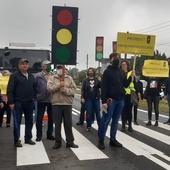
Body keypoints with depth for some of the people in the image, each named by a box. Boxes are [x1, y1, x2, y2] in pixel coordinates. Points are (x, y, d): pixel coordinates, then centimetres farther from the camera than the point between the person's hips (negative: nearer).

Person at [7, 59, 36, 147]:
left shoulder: (31, 76, 13)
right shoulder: (14, 76, -5)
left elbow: (34, 88, 21)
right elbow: (10, 90, -9)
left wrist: (33, 96, 6)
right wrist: (11, 102, -14)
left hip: (29, 103, 6)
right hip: (18, 103, -5)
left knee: (29, 121, 10)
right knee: (17, 122, 0)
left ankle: (28, 138, 22)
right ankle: (17, 140, 8)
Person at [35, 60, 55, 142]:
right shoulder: (38, 76, -2)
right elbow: (35, 87, -3)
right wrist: (36, 96, -9)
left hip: (51, 100, 3)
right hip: (41, 100, -3)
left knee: (51, 118, 10)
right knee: (39, 118, 4)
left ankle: (49, 134, 23)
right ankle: (39, 135, 14)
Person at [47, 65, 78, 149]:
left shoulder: (69, 78, 8)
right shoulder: (52, 78, 7)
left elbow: (73, 89, 0)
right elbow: (49, 88, -9)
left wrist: (66, 90, -17)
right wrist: (59, 85, -17)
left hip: (67, 103, 1)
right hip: (56, 104, -1)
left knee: (68, 123, 6)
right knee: (57, 124, 5)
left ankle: (70, 141, 15)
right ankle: (58, 142, 16)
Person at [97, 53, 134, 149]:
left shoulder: (122, 72, 14)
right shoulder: (107, 71, -5)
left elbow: (125, 85, 15)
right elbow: (104, 87, -11)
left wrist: (131, 77, -3)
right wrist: (104, 101, -18)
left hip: (120, 99, 6)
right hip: (110, 100, -6)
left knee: (116, 120, 11)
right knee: (106, 120, -3)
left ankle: (113, 139, 20)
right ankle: (101, 140, 6)